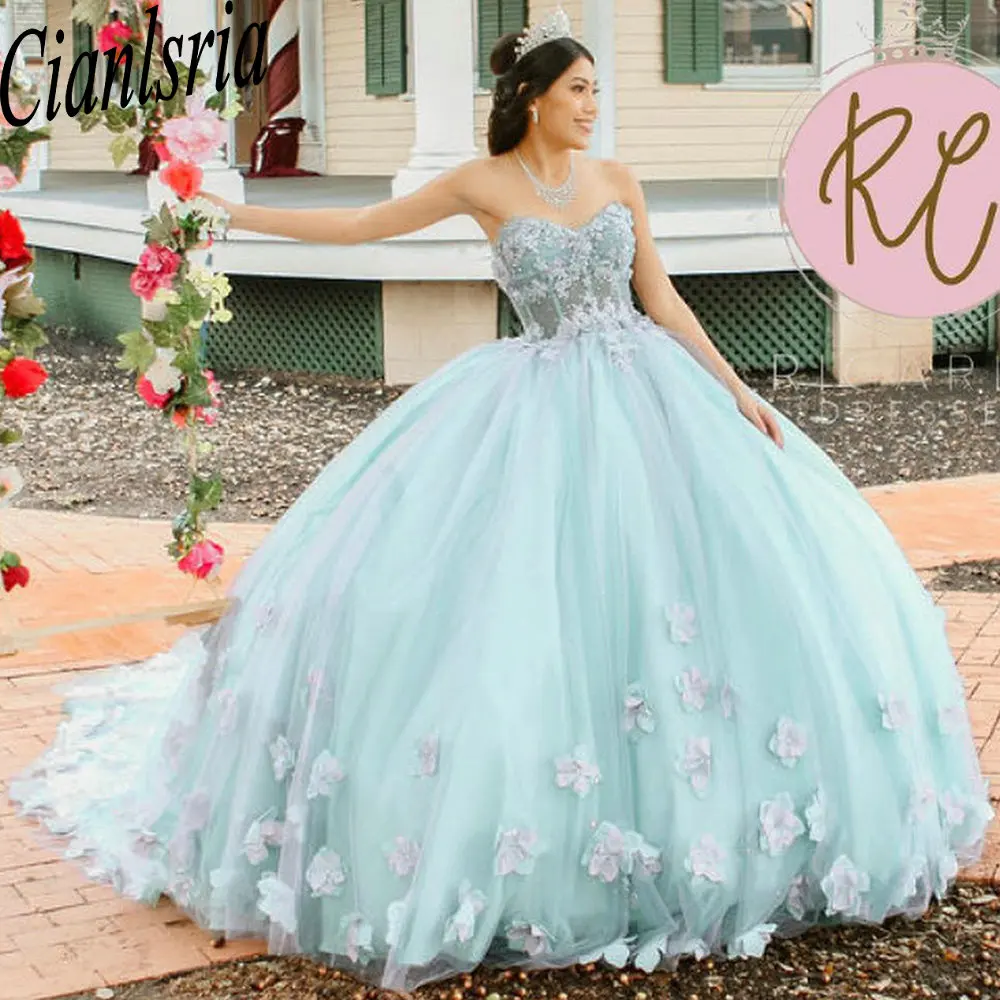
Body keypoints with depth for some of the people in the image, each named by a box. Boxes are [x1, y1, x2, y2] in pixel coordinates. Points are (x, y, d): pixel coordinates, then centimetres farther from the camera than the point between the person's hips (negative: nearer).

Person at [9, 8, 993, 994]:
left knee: (683, 567, -1)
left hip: (646, 393, 3)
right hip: (542, 406, -3)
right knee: (523, 590, -8)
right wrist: (230, 212, 4)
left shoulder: (618, 181, 8)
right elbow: (360, 225, 6)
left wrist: (737, 391, 3)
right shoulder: (485, 184, 0)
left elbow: (662, 300, 10)